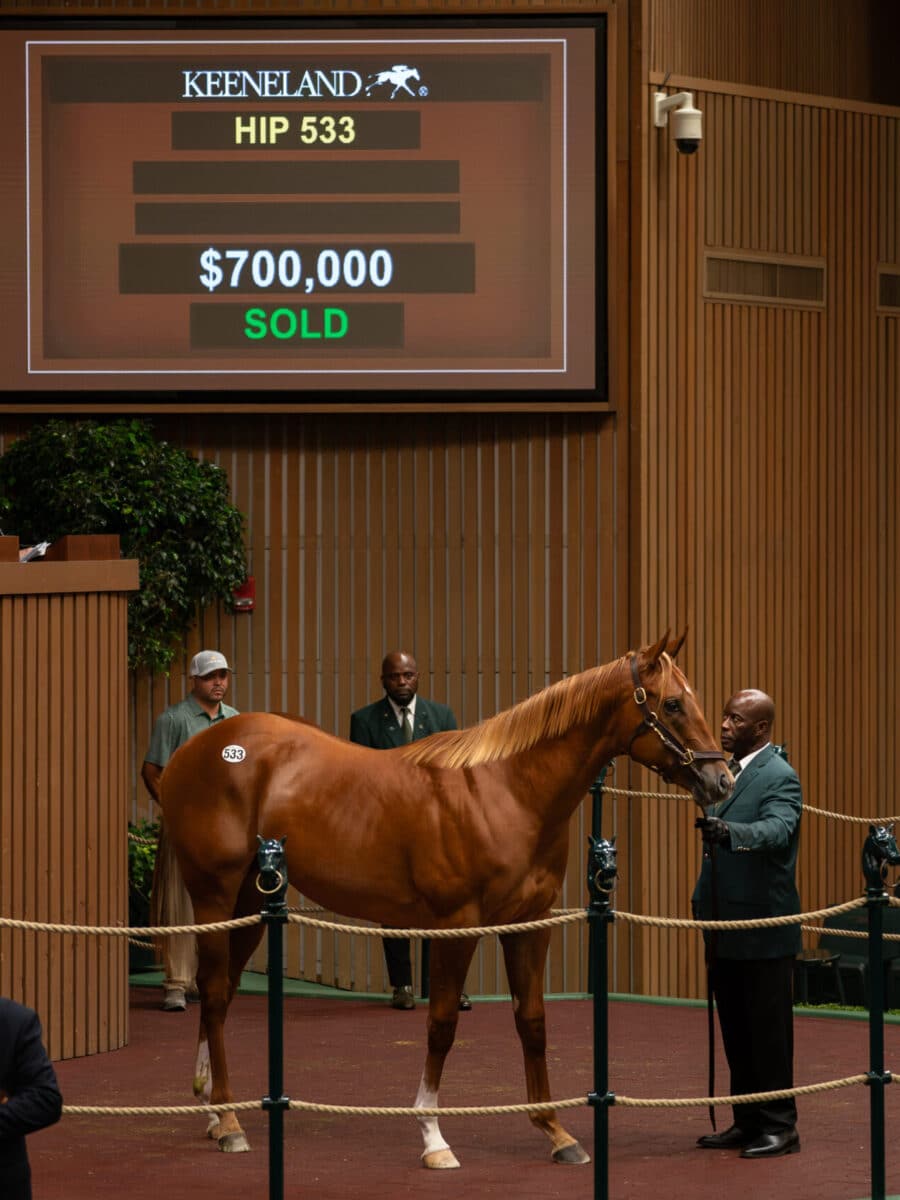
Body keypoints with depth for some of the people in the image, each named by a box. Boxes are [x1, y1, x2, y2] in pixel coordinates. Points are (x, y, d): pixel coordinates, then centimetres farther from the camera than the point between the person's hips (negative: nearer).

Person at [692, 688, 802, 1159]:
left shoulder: (779, 777, -11)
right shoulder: (727, 774, 16)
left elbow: (776, 829, -30)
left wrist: (729, 830, -48)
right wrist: (703, 900, 20)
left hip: (763, 929, -9)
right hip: (725, 925, 9)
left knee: (768, 1028, -3)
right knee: (736, 1030, 12)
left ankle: (779, 1126, 3)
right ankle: (747, 1122, 20)